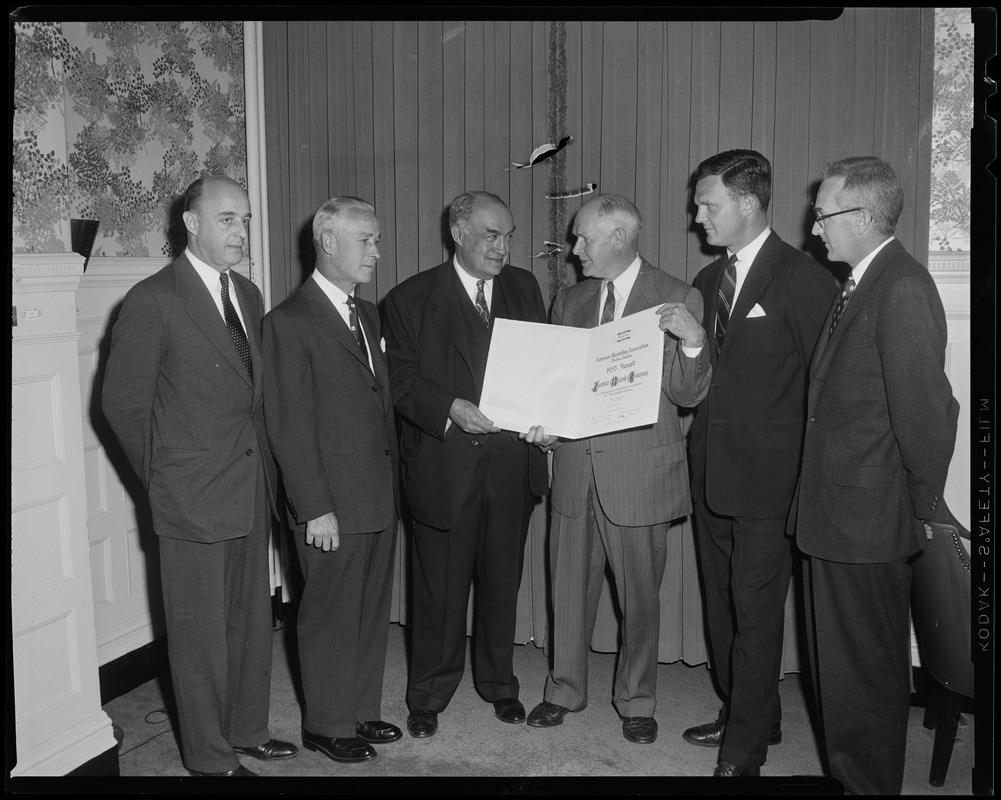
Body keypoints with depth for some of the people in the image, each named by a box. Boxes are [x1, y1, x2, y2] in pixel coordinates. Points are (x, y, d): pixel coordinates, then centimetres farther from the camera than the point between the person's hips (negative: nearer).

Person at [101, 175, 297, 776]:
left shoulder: (249, 294, 10)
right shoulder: (152, 300, -12)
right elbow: (123, 401, -8)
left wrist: (264, 466, 10)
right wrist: (163, 477, -2)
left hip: (253, 491, 7)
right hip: (195, 497, -7)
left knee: (252, 619, 17)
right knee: (201, 629, 6)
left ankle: (247, 730, 35)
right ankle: (211, 756, 22)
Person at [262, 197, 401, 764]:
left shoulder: (368, 315, 13)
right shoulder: (290, 322, -11)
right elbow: (290, 427, -13)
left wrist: (395, 483, 9)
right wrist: (316, 508, -15)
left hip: (381, 495, 7)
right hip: (333, 501, -7)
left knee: (373, 610, 16)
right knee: (331, 615, 7)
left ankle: (363, 711, 32)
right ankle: (327, 725, 24)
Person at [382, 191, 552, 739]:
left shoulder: (524, 288, 10)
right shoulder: (411, 299, -1)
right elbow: (401, 383, -5)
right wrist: (449, 409, -22)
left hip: (512, 462, 3)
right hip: (444, 464, -3)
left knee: (502, 580, 15)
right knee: (440, 586, 6)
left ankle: (498, 683, 34)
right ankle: (428, 697, 24)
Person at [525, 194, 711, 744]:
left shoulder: (677, 299, -4)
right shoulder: (568, 301, 10)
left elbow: (688, 396, -7)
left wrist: (694, 341, -24)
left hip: (639, 468, -4)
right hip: (574, 465, 4)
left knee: (640, 595, 8)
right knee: (569, 587, 14)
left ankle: (636, 701, 28)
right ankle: (564, 690, 33)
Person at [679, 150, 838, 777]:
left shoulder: (805, 279, -11)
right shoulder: (708, 280, 12)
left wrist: (810, 477, -9)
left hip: (768, 476, -7)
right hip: (712, 471, 7)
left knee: (756, 612, 2)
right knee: (722, 604, 16)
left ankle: (745, 746, 16)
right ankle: (749, 715, 34)